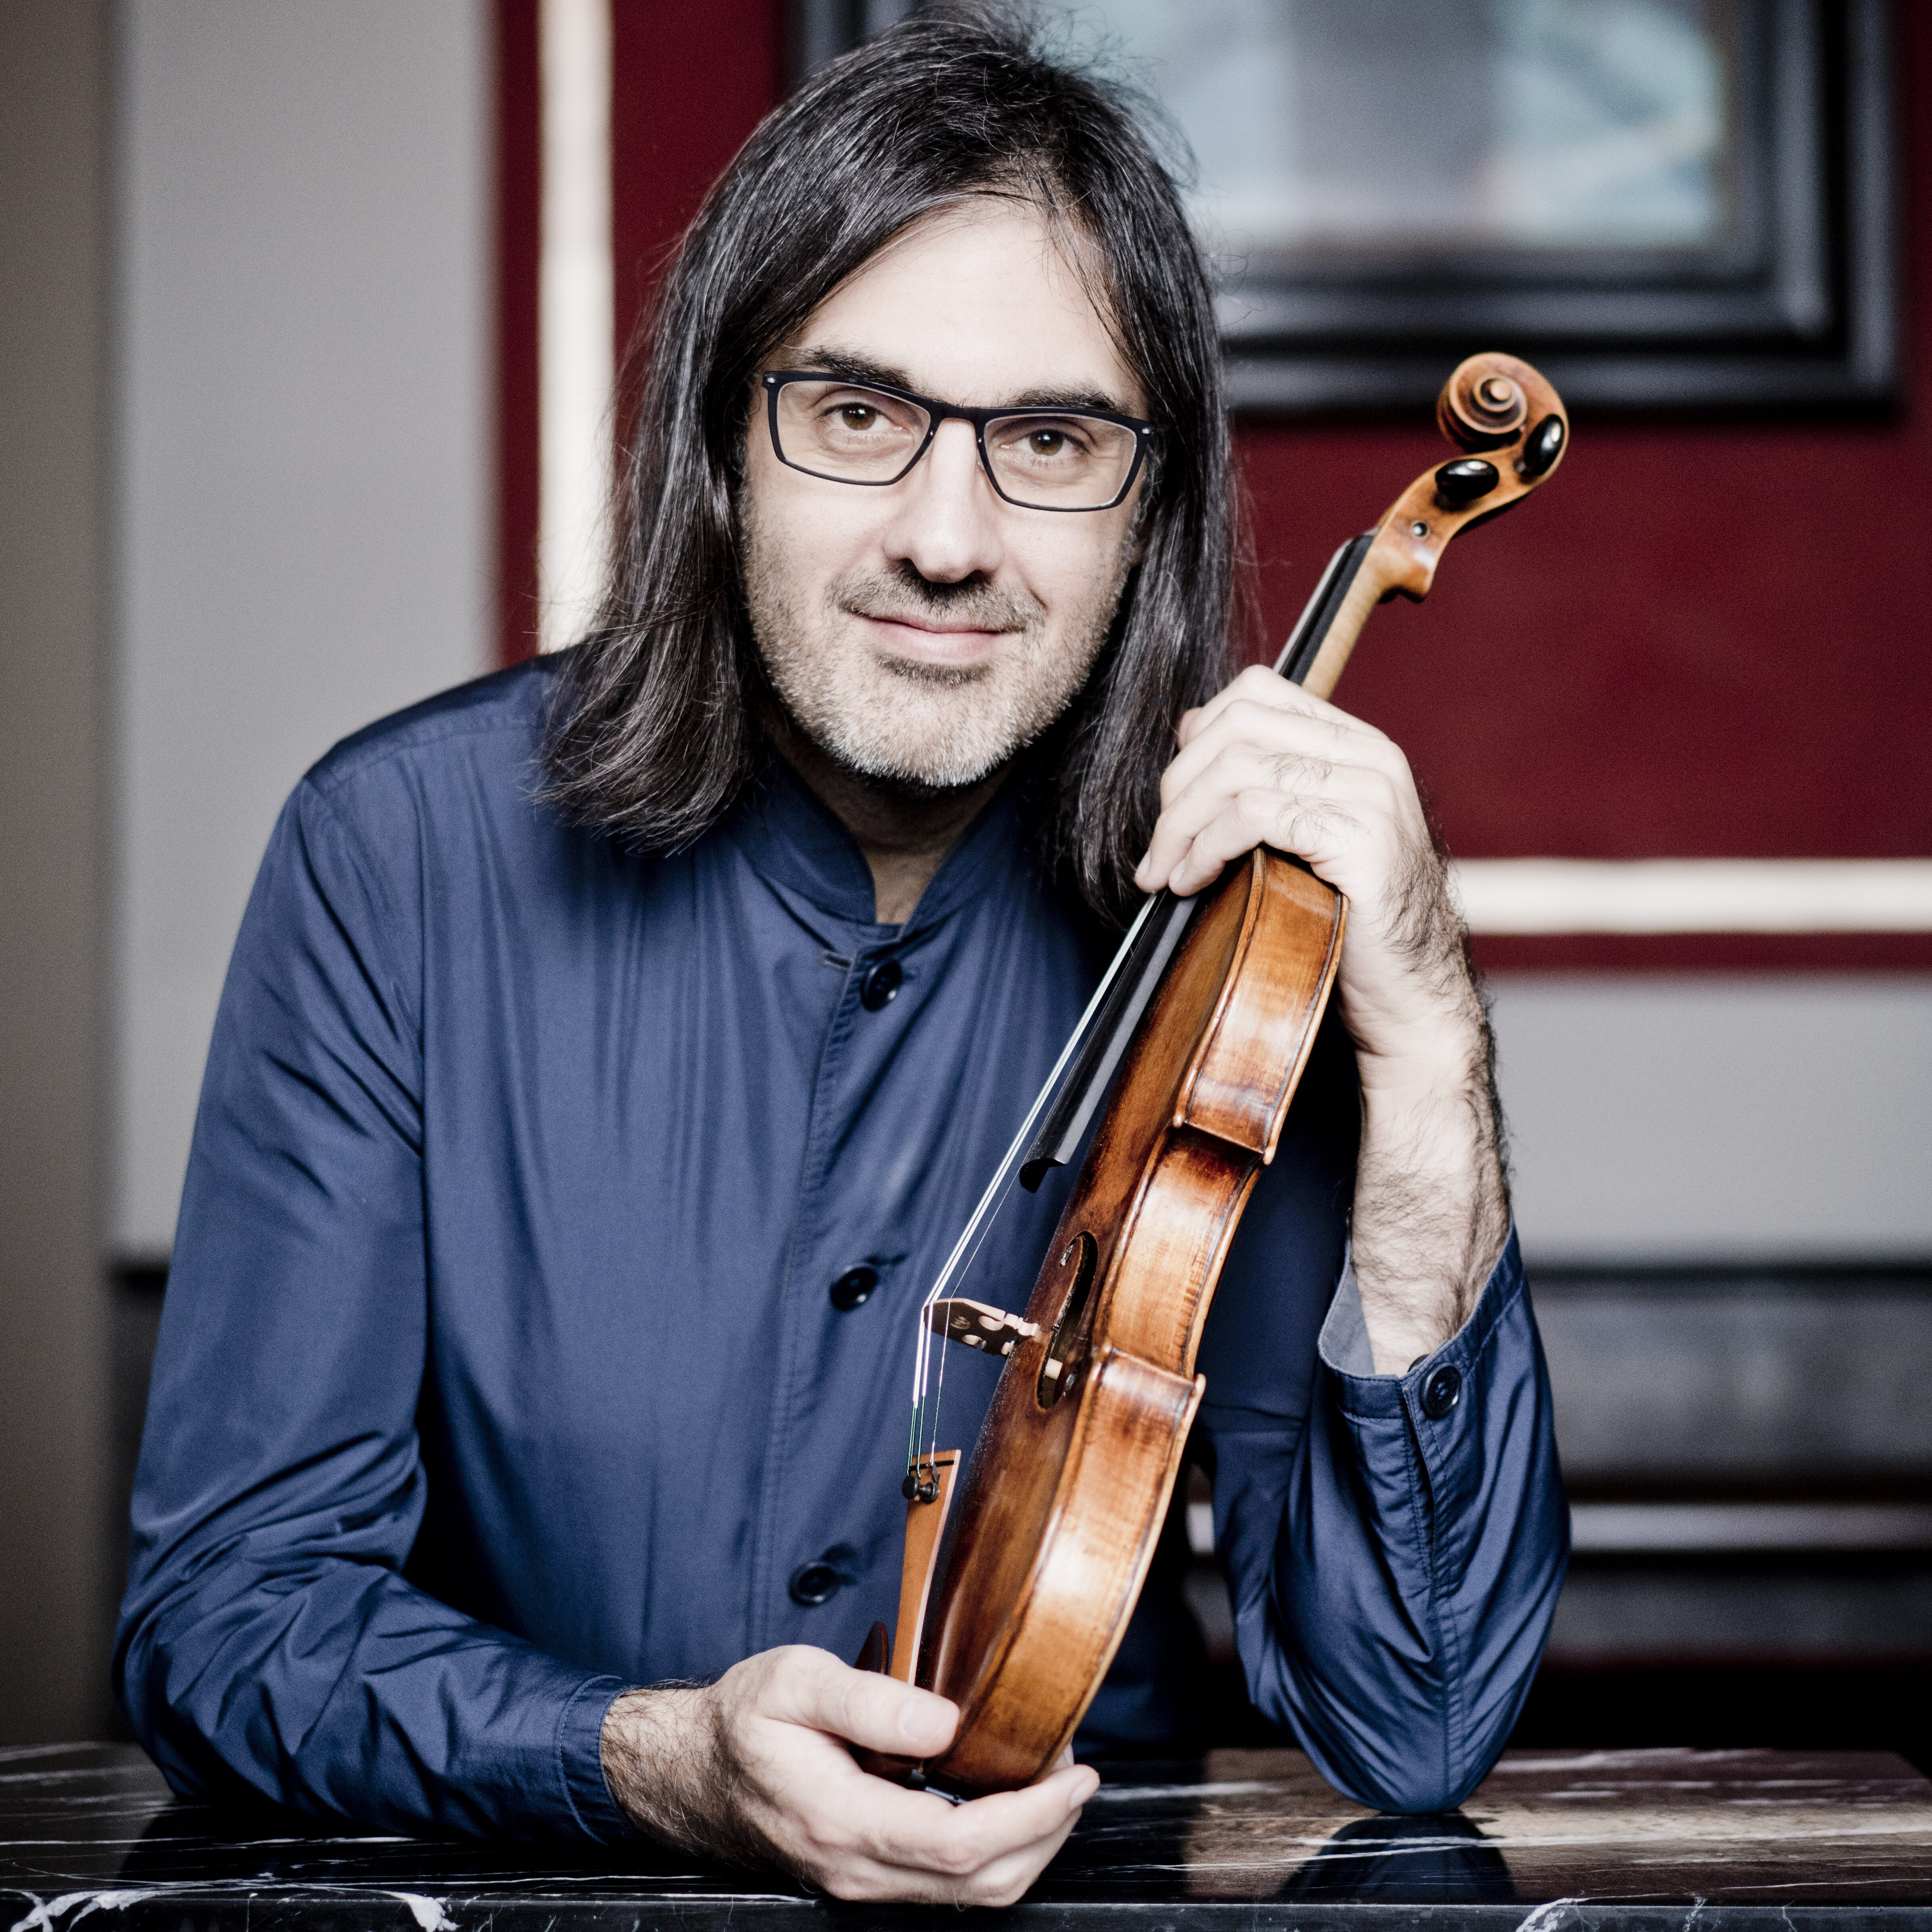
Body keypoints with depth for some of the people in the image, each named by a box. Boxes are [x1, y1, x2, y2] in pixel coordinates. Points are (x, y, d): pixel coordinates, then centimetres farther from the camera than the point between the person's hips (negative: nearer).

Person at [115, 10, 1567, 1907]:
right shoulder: (407, 853, -10)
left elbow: (1404, 1731, -13)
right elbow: (229, 1604, -8)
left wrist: (1427, 1058, -23)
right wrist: (663, 1763, -26)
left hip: (1075, 1906, 1)